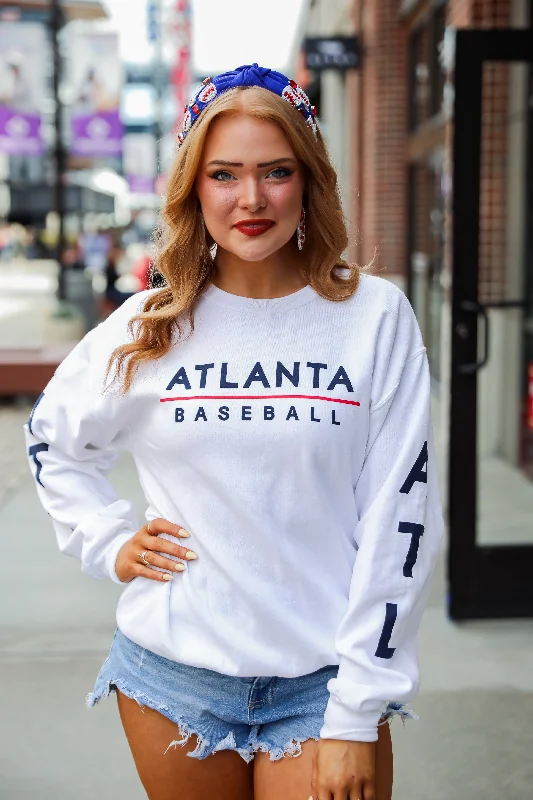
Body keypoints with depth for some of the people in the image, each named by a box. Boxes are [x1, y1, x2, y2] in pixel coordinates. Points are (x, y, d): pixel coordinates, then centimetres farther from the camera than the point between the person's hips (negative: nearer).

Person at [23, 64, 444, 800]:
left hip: (320, 681, -2)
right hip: (174, 671, 2)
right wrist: (107, 541, 4)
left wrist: (358, 714, -9)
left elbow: (399, 518, -7)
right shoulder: (149, 328, 0)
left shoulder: (375, 317, -6)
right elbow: (52, 437, 18)